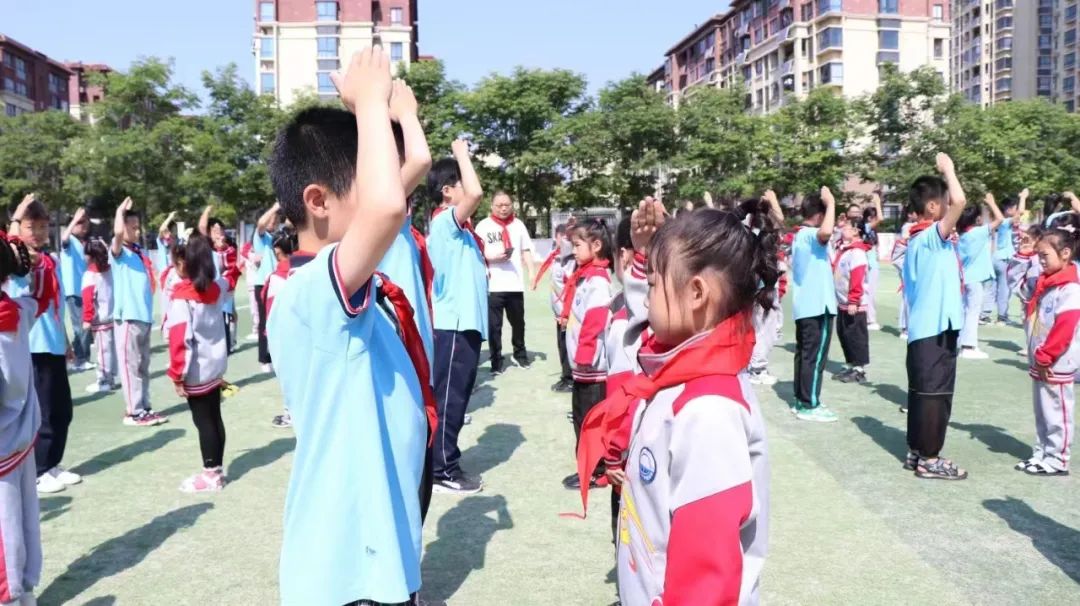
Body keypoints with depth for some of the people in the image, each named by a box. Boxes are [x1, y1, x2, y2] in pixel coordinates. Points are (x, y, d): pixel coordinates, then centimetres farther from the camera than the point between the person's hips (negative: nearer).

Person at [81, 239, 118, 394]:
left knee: (104, 350, -2)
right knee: (113, 348, 13)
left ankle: (104, 381, 3)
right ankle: (114, 378, 21)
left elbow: (88, 299, -16)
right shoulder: (111, 270, 5)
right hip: (114, 316, 7)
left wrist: (87, 319, -13)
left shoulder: (90, 274, -13)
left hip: (100, 320, -7)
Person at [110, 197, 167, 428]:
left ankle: (145, 408, 19)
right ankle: (133, 411, 2)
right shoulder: (119, 251, -6)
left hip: (144, 316, 7)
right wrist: (121, 211, -14)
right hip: (127, 317, -7)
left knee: (143, 366, 12)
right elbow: (118, 233, -26)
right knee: (130, 365, -2)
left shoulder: (140, 252, 15)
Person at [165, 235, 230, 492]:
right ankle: (217, 468, 24)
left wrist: (177, 374, -16)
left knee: (203, 420, 1)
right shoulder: (216, 288, 2)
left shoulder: (182, 295, -19)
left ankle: (211, 474, 9)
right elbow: (226, 281, 28)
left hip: (197, 370, -7)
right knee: (214, 417, 15)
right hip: (216, 364, 7)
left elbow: (180, 337, -21)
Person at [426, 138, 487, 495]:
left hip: (465, 322, 10)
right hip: (454, 324, -10)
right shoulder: (445, 221, -12)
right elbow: (476, 193, -29)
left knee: (457, 396, 15)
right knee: (449, 397, -4)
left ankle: (446, 463, 24)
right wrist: (462, 154, -17)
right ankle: (443, 471, 3)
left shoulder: (457, 227, 17)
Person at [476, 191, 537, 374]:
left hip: (515, 284, 3)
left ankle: (520, 354, 35)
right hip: (493, 285, -3)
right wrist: (493, 257, -17)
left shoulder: (518, 224, 9)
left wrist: (532, 273, 0)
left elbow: (526, 251, 11)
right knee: (494, 325, 0)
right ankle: (497, 360, 11)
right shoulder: (483, 226, 0)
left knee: (518, 322, 16)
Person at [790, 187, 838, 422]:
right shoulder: (812, 235, -16)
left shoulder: (800, 235, 15)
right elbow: (826, 232, -41)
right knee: (815, 356, -4)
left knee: (804, 354, 12)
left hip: (804, 304, 10)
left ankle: (801, 400, 18)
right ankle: (810, 405, 1)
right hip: (818, 305, -10)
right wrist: (831, 203, -29)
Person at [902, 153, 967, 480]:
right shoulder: (933, 235, -14)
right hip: (936, 329, -9)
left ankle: (916, 452, 20)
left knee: (921, 392, 13)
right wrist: (948, 169, -15)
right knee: (935, 394, -3)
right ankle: (929, 459, 4)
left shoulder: (917, 239, 14)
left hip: (923, 328, 9)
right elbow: (960, 200, -31)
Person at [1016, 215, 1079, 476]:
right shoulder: (1046, 282, 10)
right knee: (1042, 413, 16)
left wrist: (1044, 357, -18)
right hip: (1041, 362, 9)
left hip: (1056, 365, -9)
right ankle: (1042, 455, 24)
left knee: (1057, 415, 2)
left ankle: (1057, 460, 10)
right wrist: (1037, 357, 14)